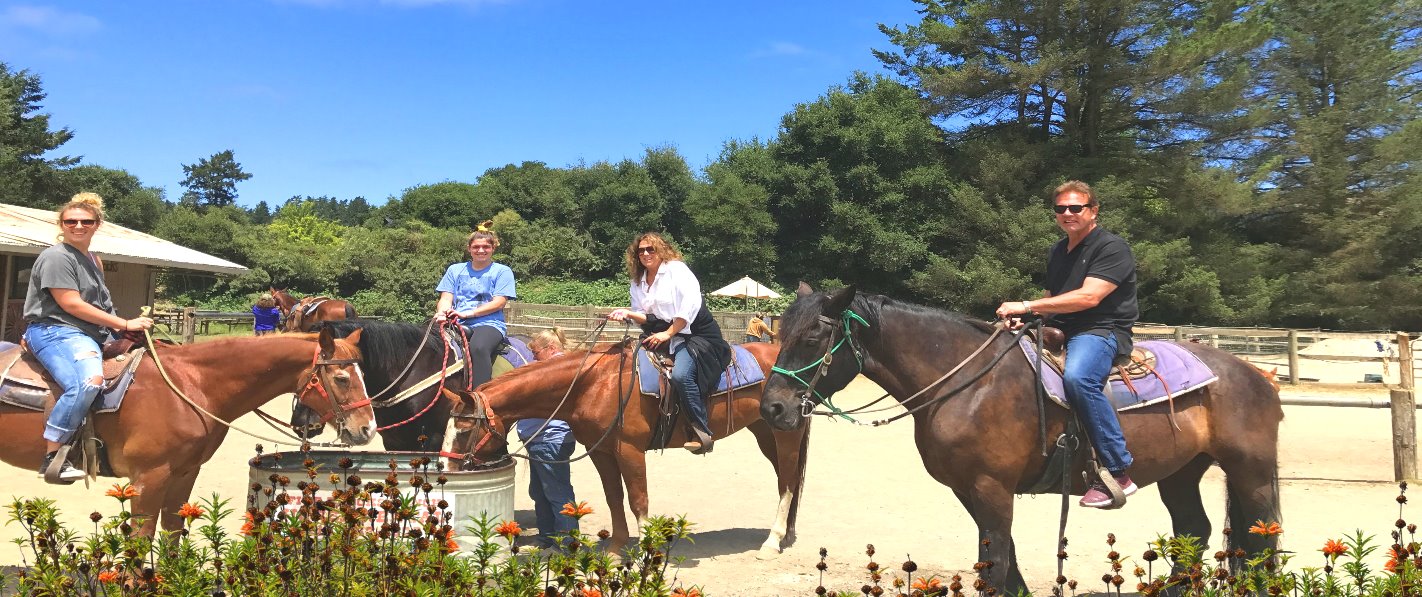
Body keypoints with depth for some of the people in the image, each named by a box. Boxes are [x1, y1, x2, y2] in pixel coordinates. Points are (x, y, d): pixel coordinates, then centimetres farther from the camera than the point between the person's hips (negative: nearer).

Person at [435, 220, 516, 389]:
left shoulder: (502, 271, 9)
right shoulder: (455, 270, 21)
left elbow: (499, 303, -2)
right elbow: (446, 298, 13)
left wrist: (468, 313, -13)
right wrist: (442, 313, -12)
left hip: (489, 323, -3)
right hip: (458, 324, 4)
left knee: (478, 347, -38)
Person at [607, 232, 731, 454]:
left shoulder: (676, 269, -5)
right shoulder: (637, 282, 15)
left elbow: (690, 305, -16)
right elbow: (645, 316, 11)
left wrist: (668, 333, -18)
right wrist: (627, 313, -10)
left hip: (697, 334, -8)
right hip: (661, 337, 8)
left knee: (681, 374, -31)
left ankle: (702, 433, -24)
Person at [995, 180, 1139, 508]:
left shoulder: (1112, 247, -7)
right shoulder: (1056, 253, 20)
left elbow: (1089, 297, -20)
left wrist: (1028, 306, -23)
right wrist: (1024, 317, 5)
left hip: (1101, 331, -9)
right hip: (1059, 332, 9)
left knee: (1077, 377, -39)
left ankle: (1118, 473, -31)